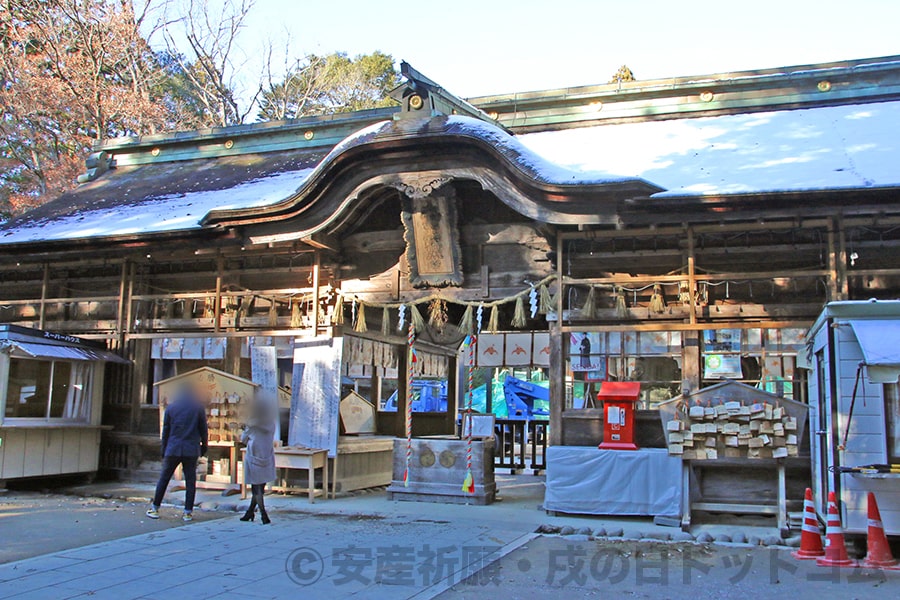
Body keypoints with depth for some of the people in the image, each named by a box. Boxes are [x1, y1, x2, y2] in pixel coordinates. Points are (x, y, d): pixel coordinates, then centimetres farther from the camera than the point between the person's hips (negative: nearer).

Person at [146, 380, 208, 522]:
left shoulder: (171, 408, 6)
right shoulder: (198, 407, 2)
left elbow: (165, 431, 9)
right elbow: (203, 429, 4)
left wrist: (163, 451, 15)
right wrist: (204, 446, 14)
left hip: (173, 449, 1)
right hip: (191, 450, -1)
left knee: (164, 478, 10)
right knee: (190, 481, 3)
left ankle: (155, 509, 13)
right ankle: (188, 512, 2)